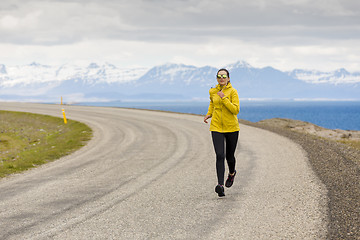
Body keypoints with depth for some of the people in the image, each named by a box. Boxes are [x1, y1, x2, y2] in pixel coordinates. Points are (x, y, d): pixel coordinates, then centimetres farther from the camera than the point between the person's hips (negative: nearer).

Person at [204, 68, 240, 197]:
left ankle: (232, 173, 47)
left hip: (231, 128, -1)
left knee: (229, 156, 13)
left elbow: (236, 109, -17)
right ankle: (220, 186, -19)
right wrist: (209, 114, 12)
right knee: (220, 155, -14)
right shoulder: (212, 91, 4)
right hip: (216, 127, 2)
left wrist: (224, 98, -22)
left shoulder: (232, 91, -8)